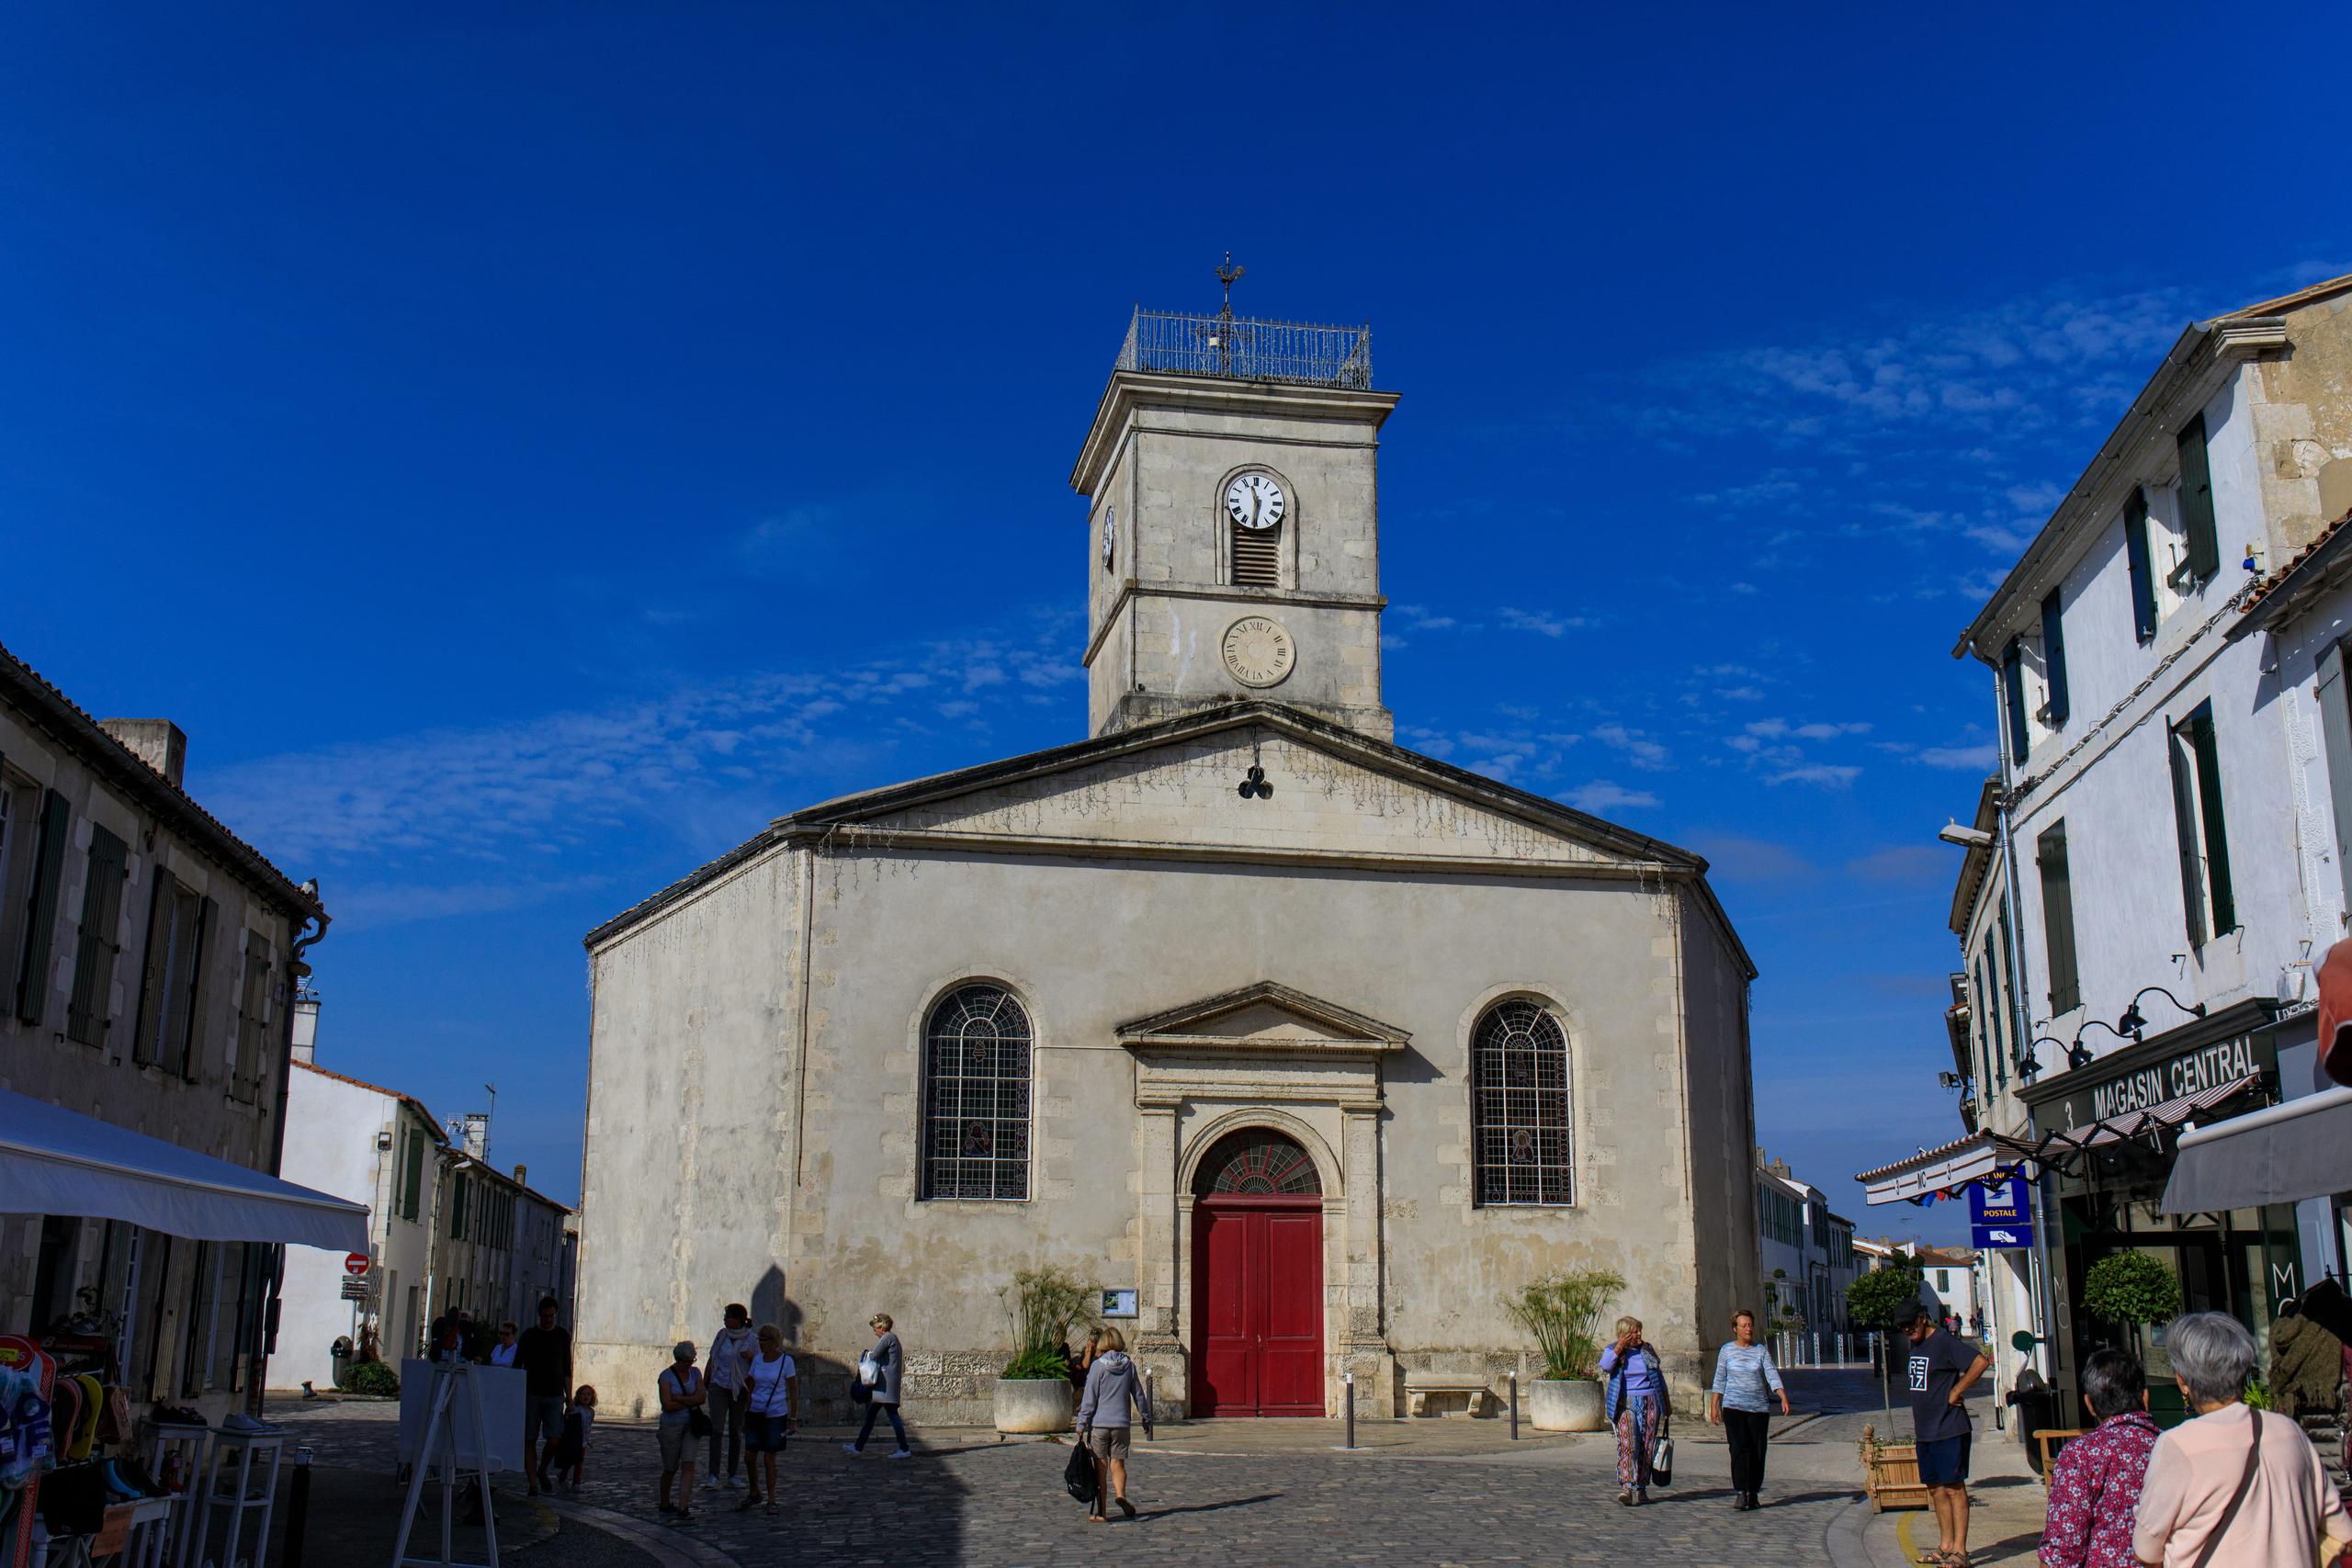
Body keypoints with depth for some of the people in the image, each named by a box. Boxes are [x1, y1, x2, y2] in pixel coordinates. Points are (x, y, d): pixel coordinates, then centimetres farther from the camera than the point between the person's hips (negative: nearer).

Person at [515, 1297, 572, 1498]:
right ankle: (533, 1482, 2)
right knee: (530, 1440, -2)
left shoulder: (563, 1336, 9)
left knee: (554, 1439, -8)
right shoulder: (529, 1335, 3)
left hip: (554, 1395, 1)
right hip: (531, 1395, -1)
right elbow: (517, 1365, 4)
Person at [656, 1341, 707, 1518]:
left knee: (689, 1465, -11)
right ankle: (664, 1504, 30)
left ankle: (683, 1508, -14)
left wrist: (679, 1399, -14)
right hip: (671, 1426, -3)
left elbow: (702, 1396, -6)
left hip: (691, 1425, 3)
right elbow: (668, 1405, -18)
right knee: (670, 1469, 8)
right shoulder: (666, 1376, -9)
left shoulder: (695, 1373, 6)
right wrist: (691, 1401, -10)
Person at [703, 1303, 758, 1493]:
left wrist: (751, 1357, -23)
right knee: (717, 1429, -14)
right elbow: (711, 1361, 6)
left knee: (735, 1432, 4)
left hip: (739, 1390, 0)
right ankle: (713, 1476, -16)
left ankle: (731, 1476, 14)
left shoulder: (751, 1340, -7)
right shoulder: (722, 1335, -2)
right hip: (719, 1387, 0)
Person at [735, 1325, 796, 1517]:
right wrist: (746, 1414, 11)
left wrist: (792, 1418, -7)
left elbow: (793, 1392, -4)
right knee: (749, 1457, 4)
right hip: (755, 1413, 4)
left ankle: (771, 1500, 12)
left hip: (776, 1415, -4)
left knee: (769, 1458, -1)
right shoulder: (757, 1360, 5)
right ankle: (754, 1494, 25)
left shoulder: (786, 1361, -7)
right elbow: (750, 1388, 13)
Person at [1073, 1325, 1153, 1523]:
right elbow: (1139, 1395, 11)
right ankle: (1120, 1494, -19)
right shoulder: (1129, 1365, 3)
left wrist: (1081, 1425, -2)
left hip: (1099, 1424, -2)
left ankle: (1099, 1512, 8)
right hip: (1122, 1424, 2)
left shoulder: (1097, 1366, -7)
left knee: (1101, 1467, 5)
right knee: (1118, 1463, 9)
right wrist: (1146, 1419, 23)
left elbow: (1089, 1399, -8)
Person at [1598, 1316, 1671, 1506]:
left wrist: (1667, 1404, 20)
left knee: (1647, 1447, 1)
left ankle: (1641, 1488, 12)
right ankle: (1626, 1488, -27)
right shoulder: (1613, 1350, 4)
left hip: (1650, 1404, 3)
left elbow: (1659, 1377, 21)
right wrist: (1620, 1347, -15)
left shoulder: (1647, 1350, 13)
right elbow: (1605, 1367, -17)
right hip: (1626, 1404, -3)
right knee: (1627, 1445, -17)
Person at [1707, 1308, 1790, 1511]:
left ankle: (1754, 1494, 13)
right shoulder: (1727, 1351, 5)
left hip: (1759, 1408, 2)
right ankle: (1740, 1493, -16)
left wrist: (1784, 1397, -20)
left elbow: (1772, 1376, -5)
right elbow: (1719, 1380, 7)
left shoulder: (1761, 1351, 6)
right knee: (1739, 1449, -13)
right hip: (1734, 1407, -2)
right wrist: (1714, 1406, 1)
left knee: (1757, 1452, 2)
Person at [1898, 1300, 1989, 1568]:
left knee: (1954, 1487, -4)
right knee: (1935, 1488, 13)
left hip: (1949, 1430, -9)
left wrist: (1956, 1392, -19)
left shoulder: (1945, 1341, -14)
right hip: (1924, 1432, 9)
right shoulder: (1915, 1347, 14)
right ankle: (1946, 1545, 21)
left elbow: (1980, 1362, -25)